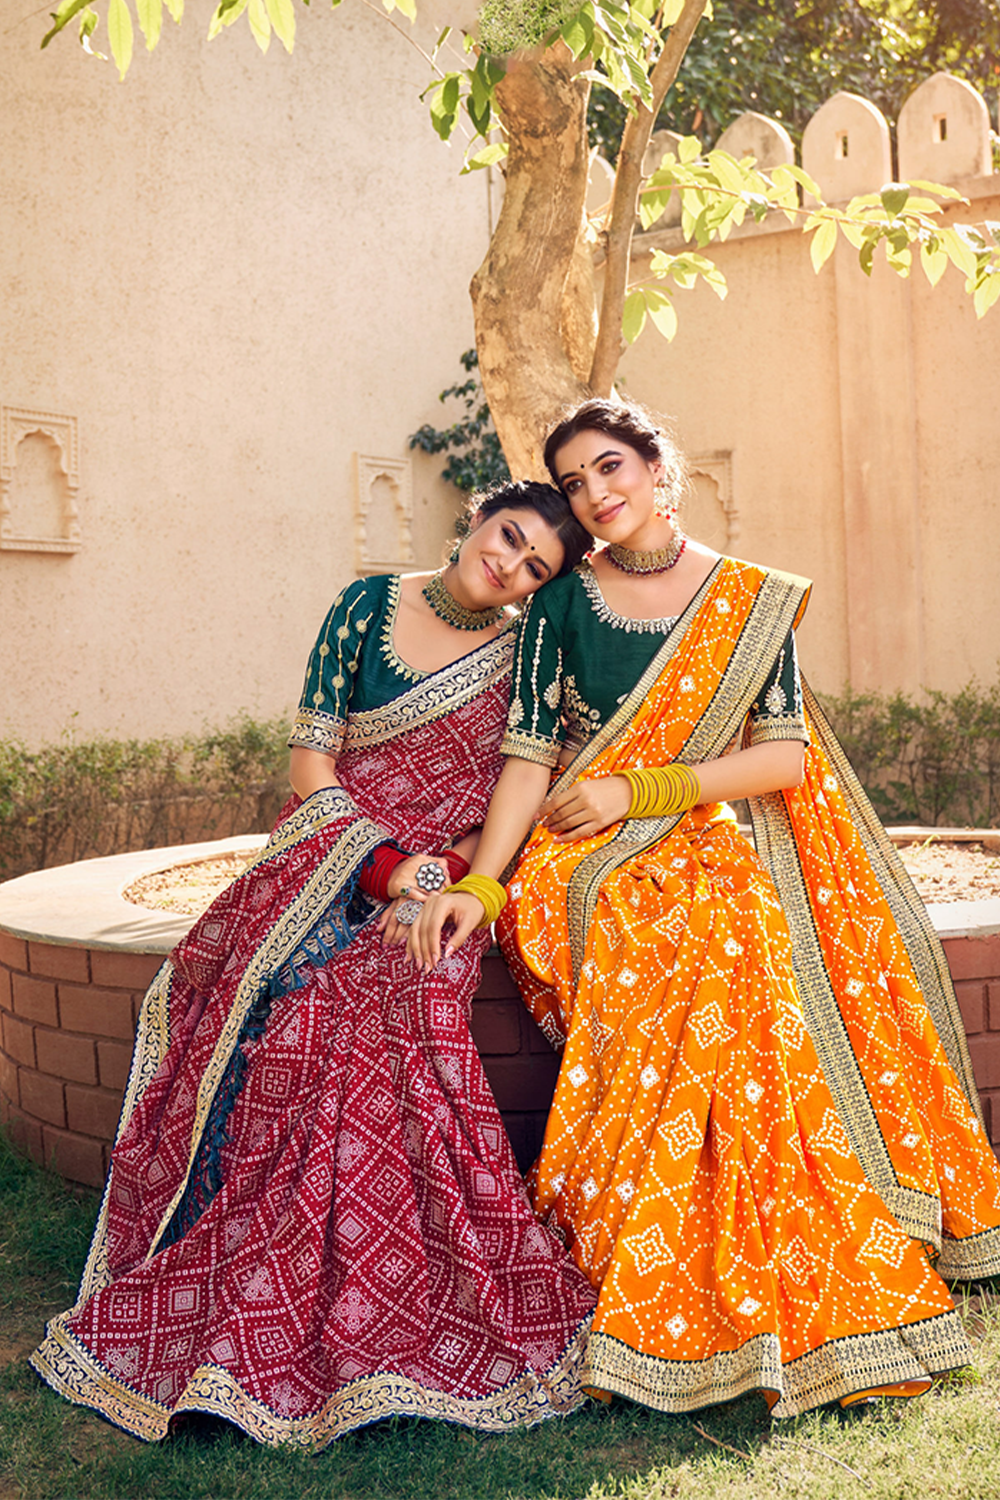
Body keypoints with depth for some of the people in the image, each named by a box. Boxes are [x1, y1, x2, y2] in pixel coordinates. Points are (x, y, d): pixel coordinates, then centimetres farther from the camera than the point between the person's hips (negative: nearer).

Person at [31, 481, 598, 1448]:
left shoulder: (525, 662, 5)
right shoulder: (369, 606, 7)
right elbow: (313, 758, 2)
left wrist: (439, 879, -12)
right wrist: (381, 862, -9)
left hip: (440, 888, -2)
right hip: (328, 862, 2)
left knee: (381, 1034, -27)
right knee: (241, 1016, -18)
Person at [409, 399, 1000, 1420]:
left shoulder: (752, 603, 7)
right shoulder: (561, 605, 6)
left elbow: (787, 759, -1)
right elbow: (529, 756, -2)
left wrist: (635, 790, -9)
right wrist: (479, 884, -17)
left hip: (711, 856, 1)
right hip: (590, 873, -1)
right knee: (712, 977, -30)